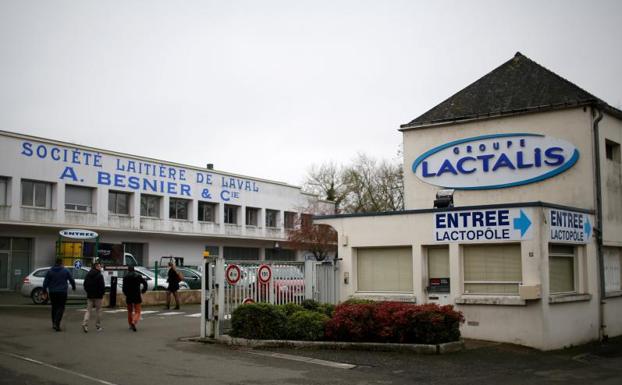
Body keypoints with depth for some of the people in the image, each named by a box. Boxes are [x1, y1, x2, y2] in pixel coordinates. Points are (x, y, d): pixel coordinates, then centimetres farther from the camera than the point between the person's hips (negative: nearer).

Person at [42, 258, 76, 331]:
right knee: (61, 307, -2)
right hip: (62, 292, -3)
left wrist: (44, 291, 11)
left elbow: (45, 282, 2)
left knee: (54, 307, 16)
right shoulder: (65, 271, -1)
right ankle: (56, 324, -17)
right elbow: (72, 280, 5)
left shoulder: (50, 271, 3)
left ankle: (54, 323, 22)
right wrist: (74, 287, 22)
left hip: (52, 292, 3)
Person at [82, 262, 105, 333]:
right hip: (98, 296, -5)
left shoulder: (88, 275, 8)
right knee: (98, 311, 5)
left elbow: (85, 285, 12)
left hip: (89, 296, 5)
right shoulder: (99, 276, -12)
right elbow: (102, 286, -15)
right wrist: (102, 293, 0)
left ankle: (85, 324, -13)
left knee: (88, 310, 6)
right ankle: (98, 326, 10)